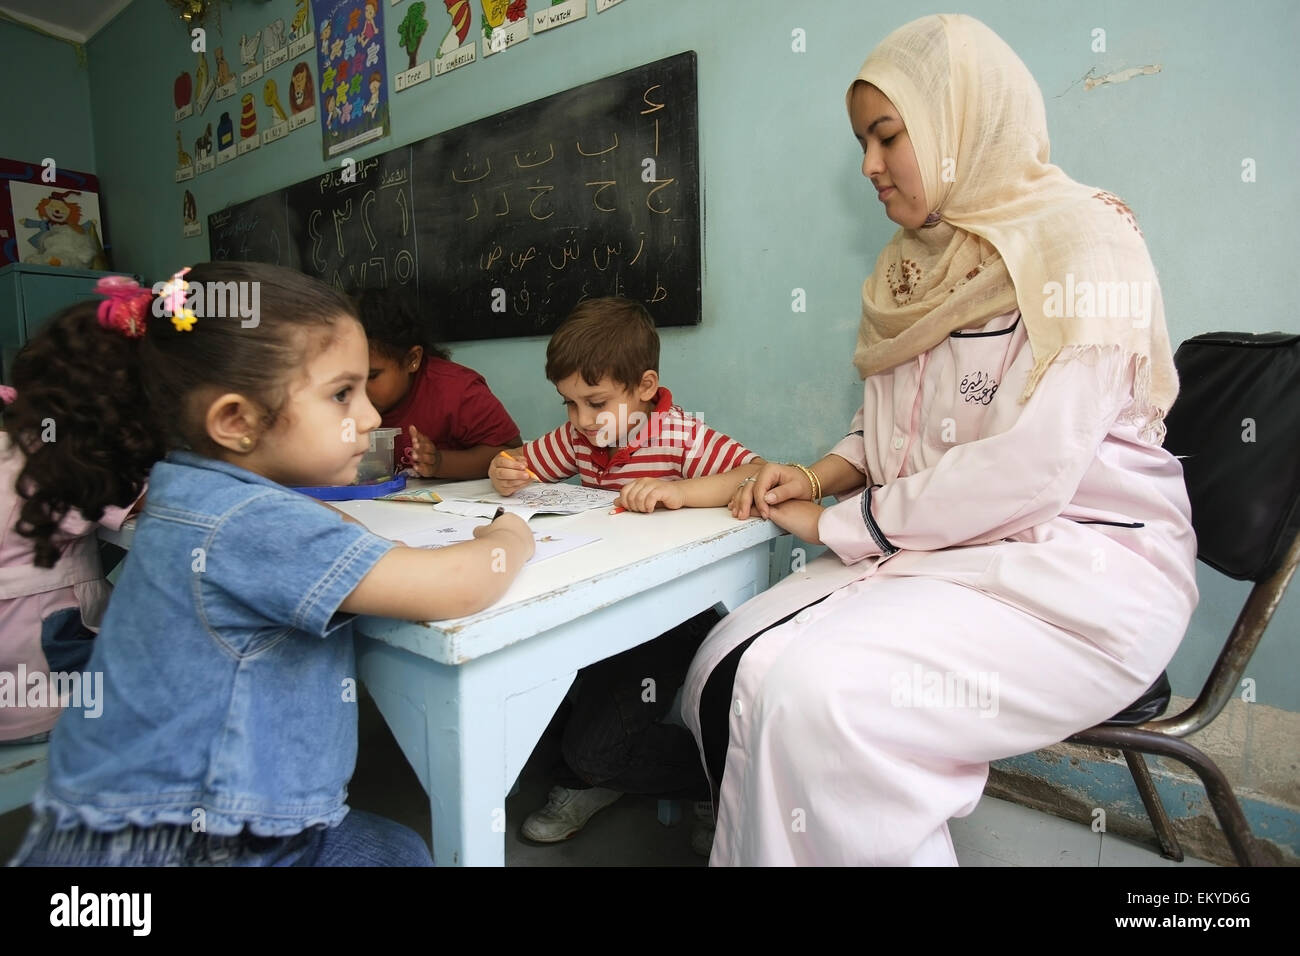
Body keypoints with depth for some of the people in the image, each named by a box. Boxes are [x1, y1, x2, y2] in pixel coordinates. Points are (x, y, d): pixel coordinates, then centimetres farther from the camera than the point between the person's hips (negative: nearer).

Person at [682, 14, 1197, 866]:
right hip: (937, 552, 7)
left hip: (1085, 570, -6)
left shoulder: (1082, 241, -9)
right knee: (728, 672, -14)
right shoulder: (915, 265, 13)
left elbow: (1030, 469, -20)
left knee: (815, 694, -29)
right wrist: (823, 476, 0)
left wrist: (841, 523, -13)